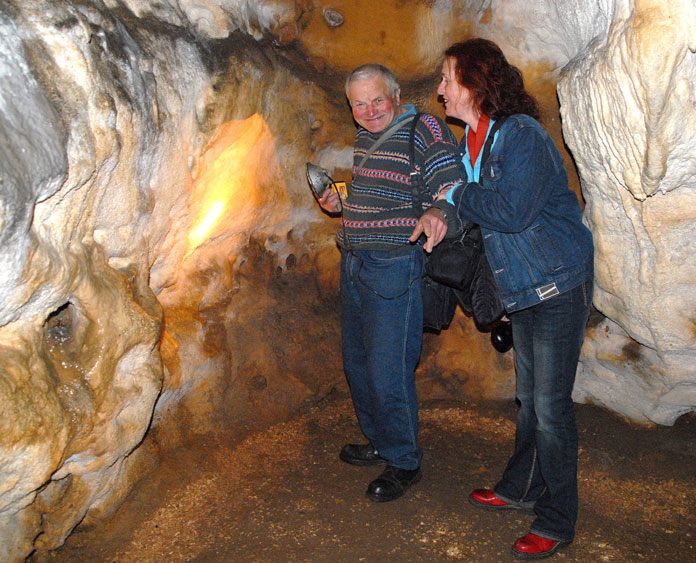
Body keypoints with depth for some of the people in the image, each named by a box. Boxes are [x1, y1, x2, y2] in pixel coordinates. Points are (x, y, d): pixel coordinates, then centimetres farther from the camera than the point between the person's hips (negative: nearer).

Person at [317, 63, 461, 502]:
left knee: (389, 371, -4)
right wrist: (341, 203, 10)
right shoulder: (365, 139, 16)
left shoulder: (425, 131, -10)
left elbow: (453, 189, -20)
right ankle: (381, 442, 36)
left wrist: (437, 213, -42)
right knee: (357, 362, 17)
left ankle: (404, 462, 17)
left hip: (395, 267, -9)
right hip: (355, 265, 9)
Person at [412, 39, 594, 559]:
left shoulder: (523, 135, -18)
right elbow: (474, 210, 15)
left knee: (551, 405, -3)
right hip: (522, 289, 8)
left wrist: (457, 196, -16)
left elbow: (514, 211, -28)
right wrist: (439, 216, -3)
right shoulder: (472, 143, 9)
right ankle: (522, 488, 35)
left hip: (559, 286, -8)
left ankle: (557, 521, 14)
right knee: (529, 397, 18)